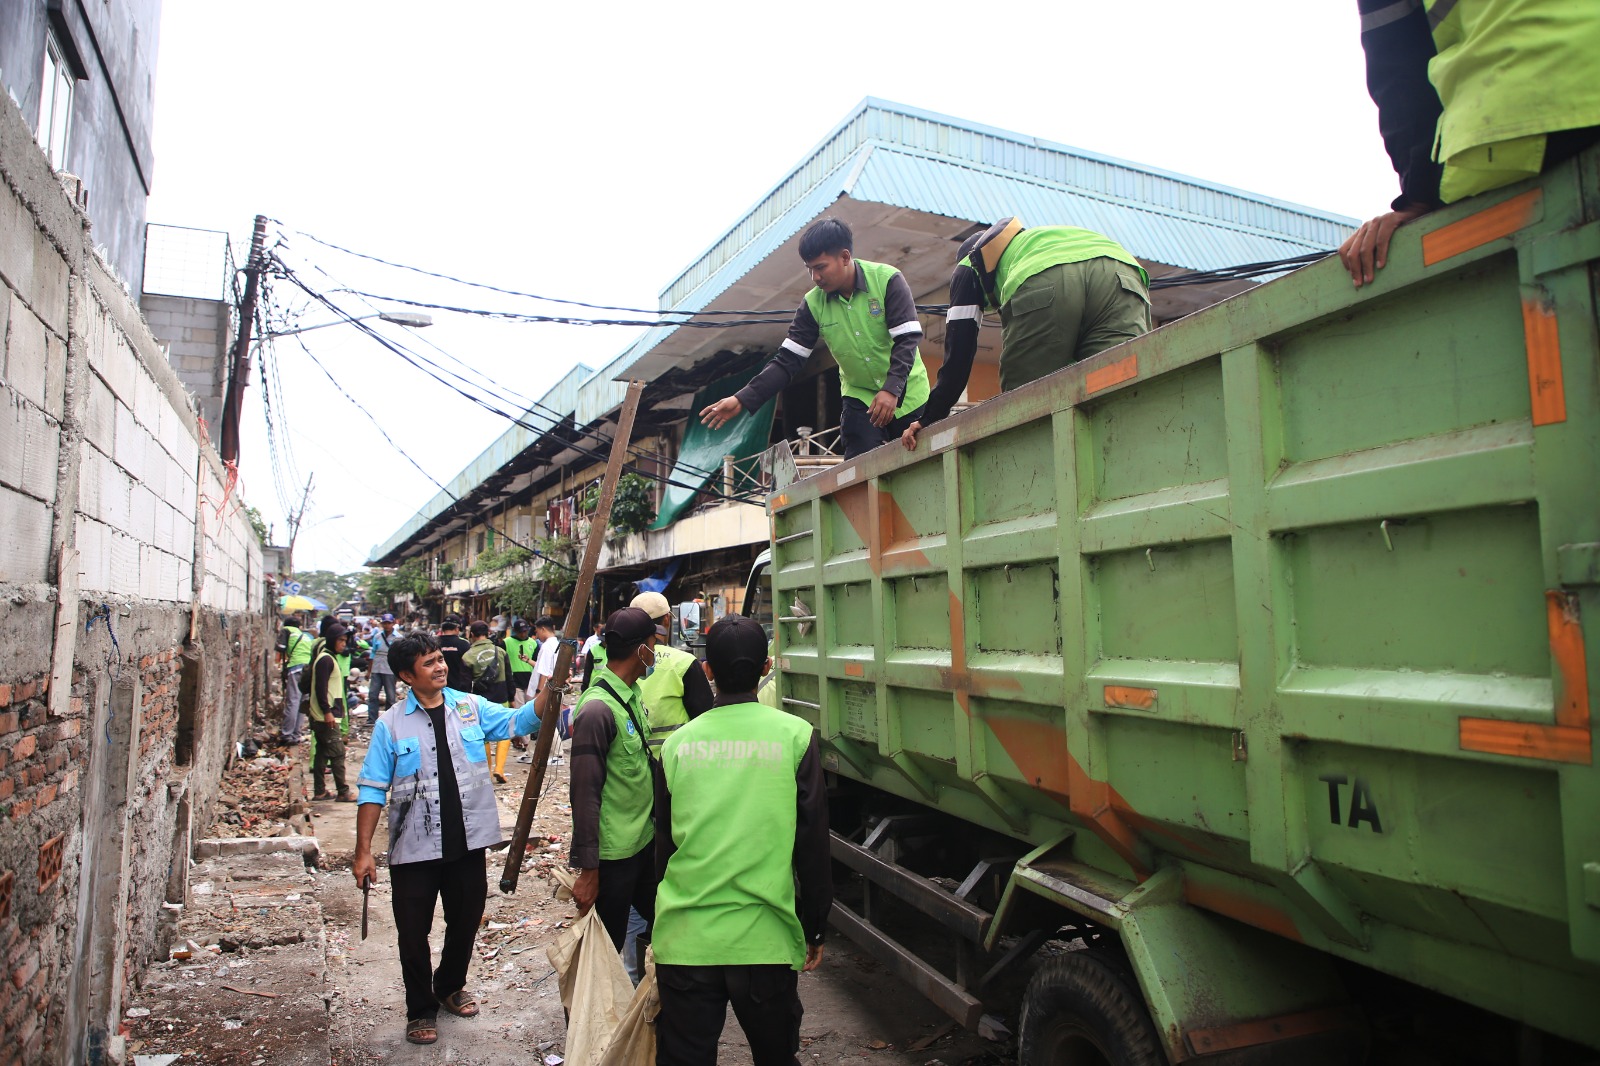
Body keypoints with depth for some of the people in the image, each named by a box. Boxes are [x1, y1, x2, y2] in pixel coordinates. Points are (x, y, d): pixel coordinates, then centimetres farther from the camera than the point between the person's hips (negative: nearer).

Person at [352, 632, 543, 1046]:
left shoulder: (471, 707, 0)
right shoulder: (391, 725, -6)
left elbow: (519, 721, -10)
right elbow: (373, 790, -4)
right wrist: (363, 850, -8)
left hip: (467, 842, 2)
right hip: (415, 849, -2)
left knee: (466, 922, 18)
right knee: (414, 934, 10)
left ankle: (450, 987, 45)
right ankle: (421, 1010, 32)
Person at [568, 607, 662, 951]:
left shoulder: (633, 693, 5)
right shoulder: (597, 708, -22)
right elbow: (585, 794, -22)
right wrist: (587, 870, -19)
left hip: (645, 841, 8)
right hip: (613, 854, -8)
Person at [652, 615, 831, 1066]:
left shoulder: (677, 744, 0)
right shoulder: (795, 736, -5)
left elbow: (664, 844, 10)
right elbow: (813, 846, -2)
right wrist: (815, 929, 10)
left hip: (685, 941, 1)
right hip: (765, 940, -1)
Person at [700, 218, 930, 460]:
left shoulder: (888, 281, -16)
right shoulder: (814, 303, -7)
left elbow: (906, 340, -20)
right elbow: (787, 360, -8)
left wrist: (891, 389, -34)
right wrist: (743, 399, -18)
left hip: (905, 395, -2)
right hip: (860, 399, 2)